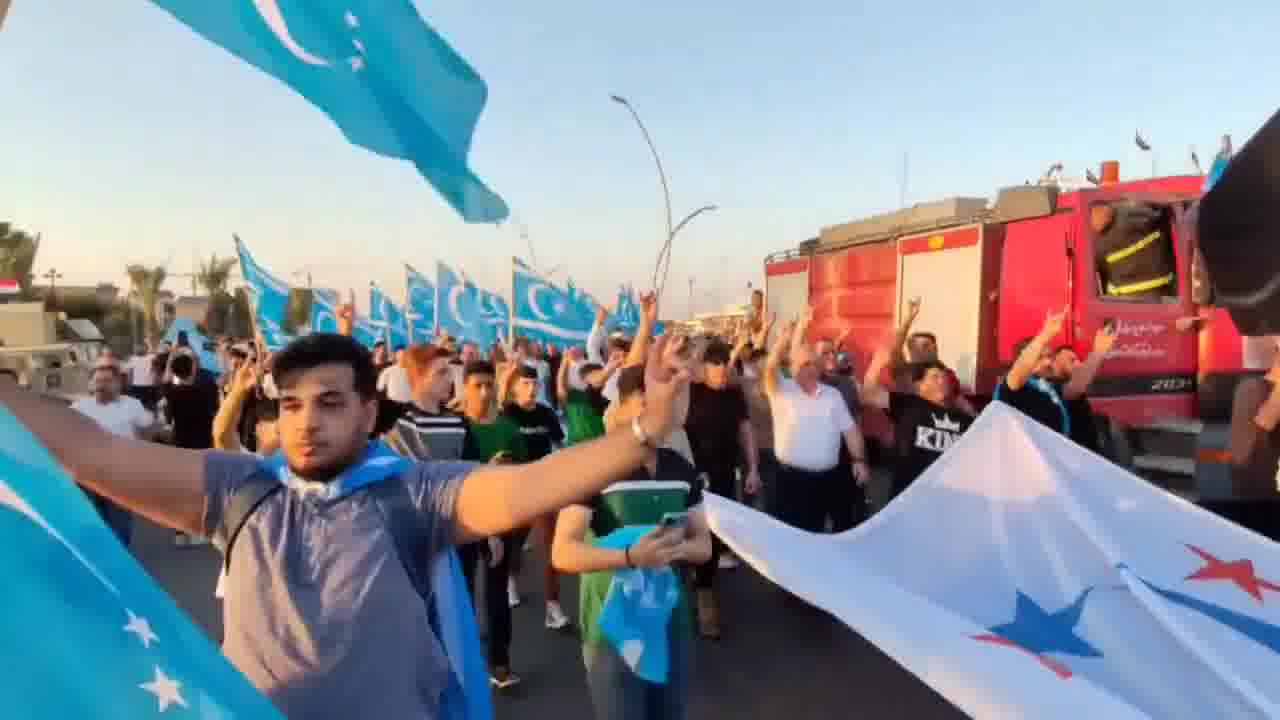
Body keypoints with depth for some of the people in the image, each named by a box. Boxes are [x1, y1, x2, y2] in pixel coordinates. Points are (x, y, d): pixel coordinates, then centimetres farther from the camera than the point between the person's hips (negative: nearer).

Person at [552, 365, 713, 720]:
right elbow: (563, 554, -18)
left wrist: (678, 548, -13)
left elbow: (703, 545, 10)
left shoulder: (683, 469, 4)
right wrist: (631, 556, -32)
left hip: (673, 624, 6)